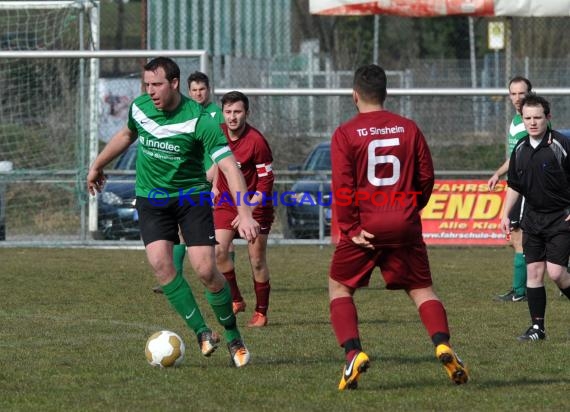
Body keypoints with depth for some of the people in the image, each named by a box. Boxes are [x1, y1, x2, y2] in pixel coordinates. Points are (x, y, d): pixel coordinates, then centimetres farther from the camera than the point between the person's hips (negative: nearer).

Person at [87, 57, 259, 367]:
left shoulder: (199, 120, -22)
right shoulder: (139, 108, -5)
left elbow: (230, 167, -26)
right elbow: (127, 134, 19)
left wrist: (244, 214, -37)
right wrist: (97, 165, 30)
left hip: (192, 197, -4)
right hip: (151, 199, 4)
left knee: (205, 269, -13)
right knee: (160, 262, -18)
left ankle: (233, 338, 9)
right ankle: (202, 332, -9)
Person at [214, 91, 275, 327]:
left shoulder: (256, 141, -20)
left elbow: (265, 182, -16)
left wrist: (248, 211, -22)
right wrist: (214, 187, 16)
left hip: (255, 204, -4)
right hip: (225, 202, 4)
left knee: (257, 261, 0)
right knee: (218, 251, -15)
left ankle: (261, 313, 12)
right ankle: (235, 300, 1)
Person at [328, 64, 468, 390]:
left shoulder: (345, 134, -4)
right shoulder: (409, 128, 5)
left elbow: (342, 186, -10)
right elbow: (427, 176, 6)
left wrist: (351, 229, -5)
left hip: (365, 229, -3)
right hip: (405, 228, 3)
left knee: (339, 288, 12)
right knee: (422, 289, 11)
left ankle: (353, 352, -7)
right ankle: (443, 345, -12)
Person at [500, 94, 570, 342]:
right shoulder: (520, 149, 5)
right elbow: (514, 185, 17)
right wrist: (506, 214, 12)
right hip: (533, 217, 6)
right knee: (534, 271, 3)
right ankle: (537, 327, 9)